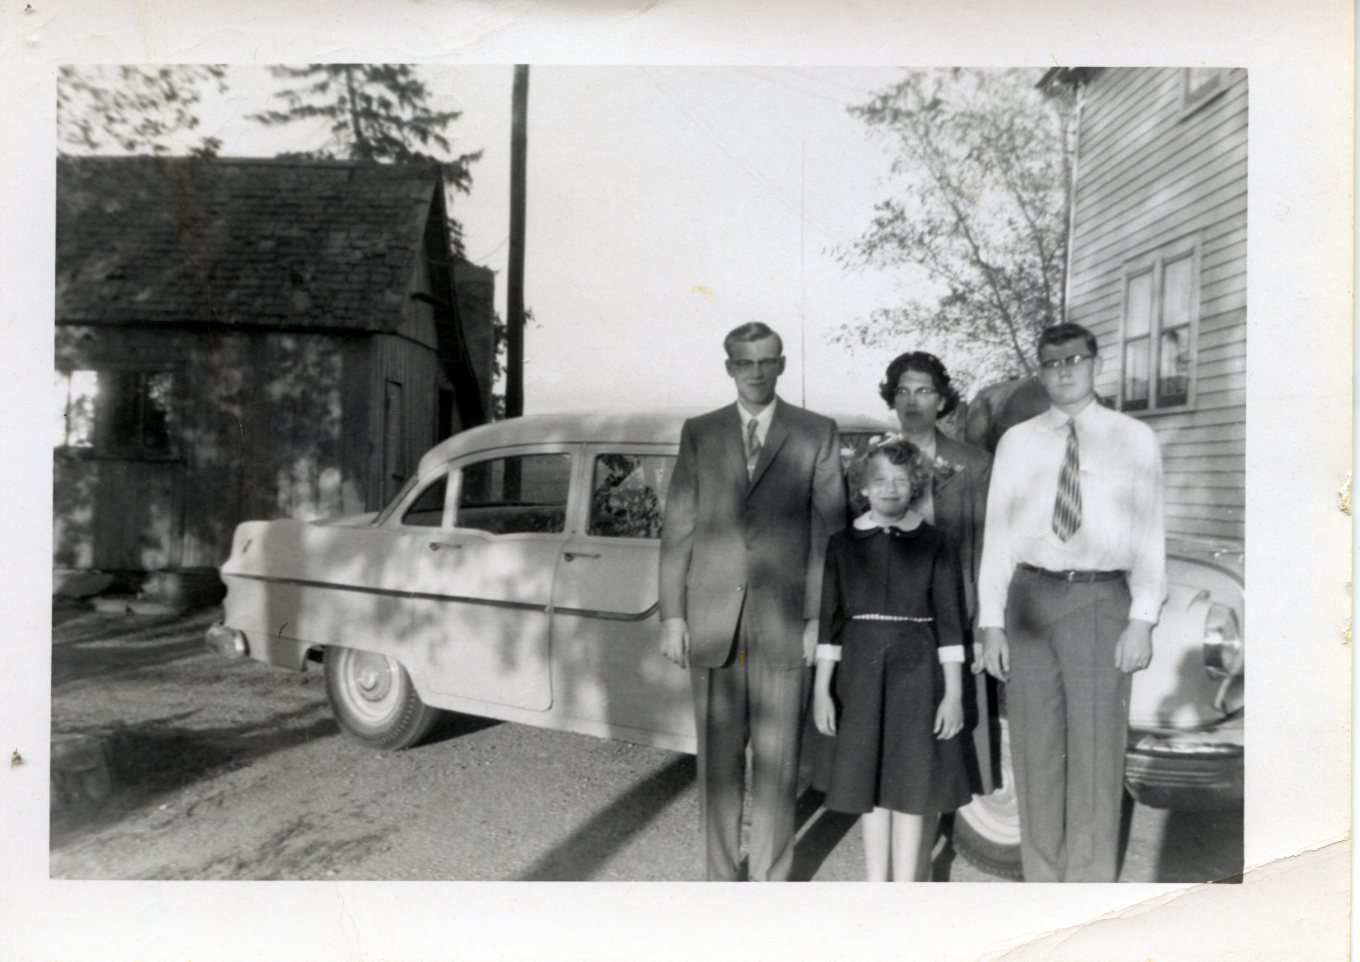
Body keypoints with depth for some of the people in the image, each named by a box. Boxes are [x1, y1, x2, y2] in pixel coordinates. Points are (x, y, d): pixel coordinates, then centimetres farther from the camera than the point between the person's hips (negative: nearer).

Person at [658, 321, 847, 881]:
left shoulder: (817, 433, 4)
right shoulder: (699, 433, 9)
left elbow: (829, 529, 2)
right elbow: (677, 529, 7)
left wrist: (819, 618, -4)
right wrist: (672, 615, 1)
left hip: (783, 620, -1)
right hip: (712, 619, 2)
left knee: (777, 759, 5)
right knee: (718, 756, 10)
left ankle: (771, 877, 21)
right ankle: (722, 873, 26)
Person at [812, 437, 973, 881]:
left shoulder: (933, 544, -1)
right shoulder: (844, 544, 2)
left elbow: (949, 622, -2)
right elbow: (829, 620, 3)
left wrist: (953, 693, -5)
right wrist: (821, 689, 2)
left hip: (917, 669, -1)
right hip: (861, 669, 2)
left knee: (911, 779, 4)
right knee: (869, 780, 10)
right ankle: (876, 886, 24)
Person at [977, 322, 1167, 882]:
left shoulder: (1133, 439, 6)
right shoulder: (1017, 442, 10)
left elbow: (1149, 534, 2)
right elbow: (997, 536, 7)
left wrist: (1142, 621, -8)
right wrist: (991, 622, 1)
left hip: (1099, 599, -2)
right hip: (1030, 598, 2)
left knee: (1096, 754, 0)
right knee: (1034, 753, 7)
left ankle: (1090, 882, 13)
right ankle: (1040, 880, 20)